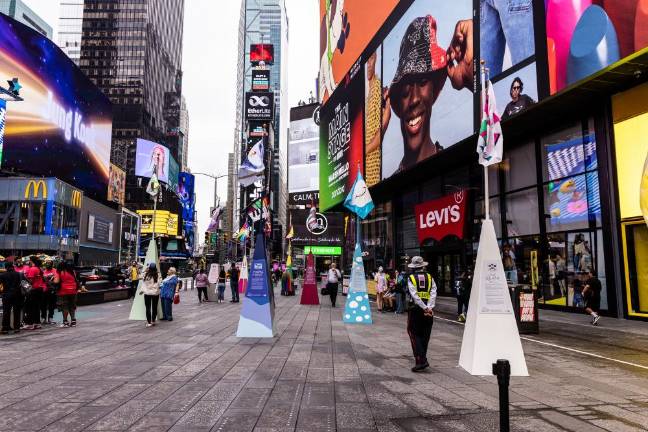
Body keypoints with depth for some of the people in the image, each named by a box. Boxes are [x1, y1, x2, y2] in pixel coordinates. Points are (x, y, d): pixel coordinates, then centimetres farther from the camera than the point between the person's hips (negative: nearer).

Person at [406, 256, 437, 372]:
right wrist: (429, 307, -14)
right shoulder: (429, 277, 6)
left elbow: (414, 295, -14)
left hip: (416, 309, -3)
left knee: (414, 335, 2)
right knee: (425, 335, 14)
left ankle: (421, 360, -10)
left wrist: (424, 308, -16)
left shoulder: (411, 278, -2)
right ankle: (422, 359, 22)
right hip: (428, 309, 4)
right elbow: (433, 293, -6)